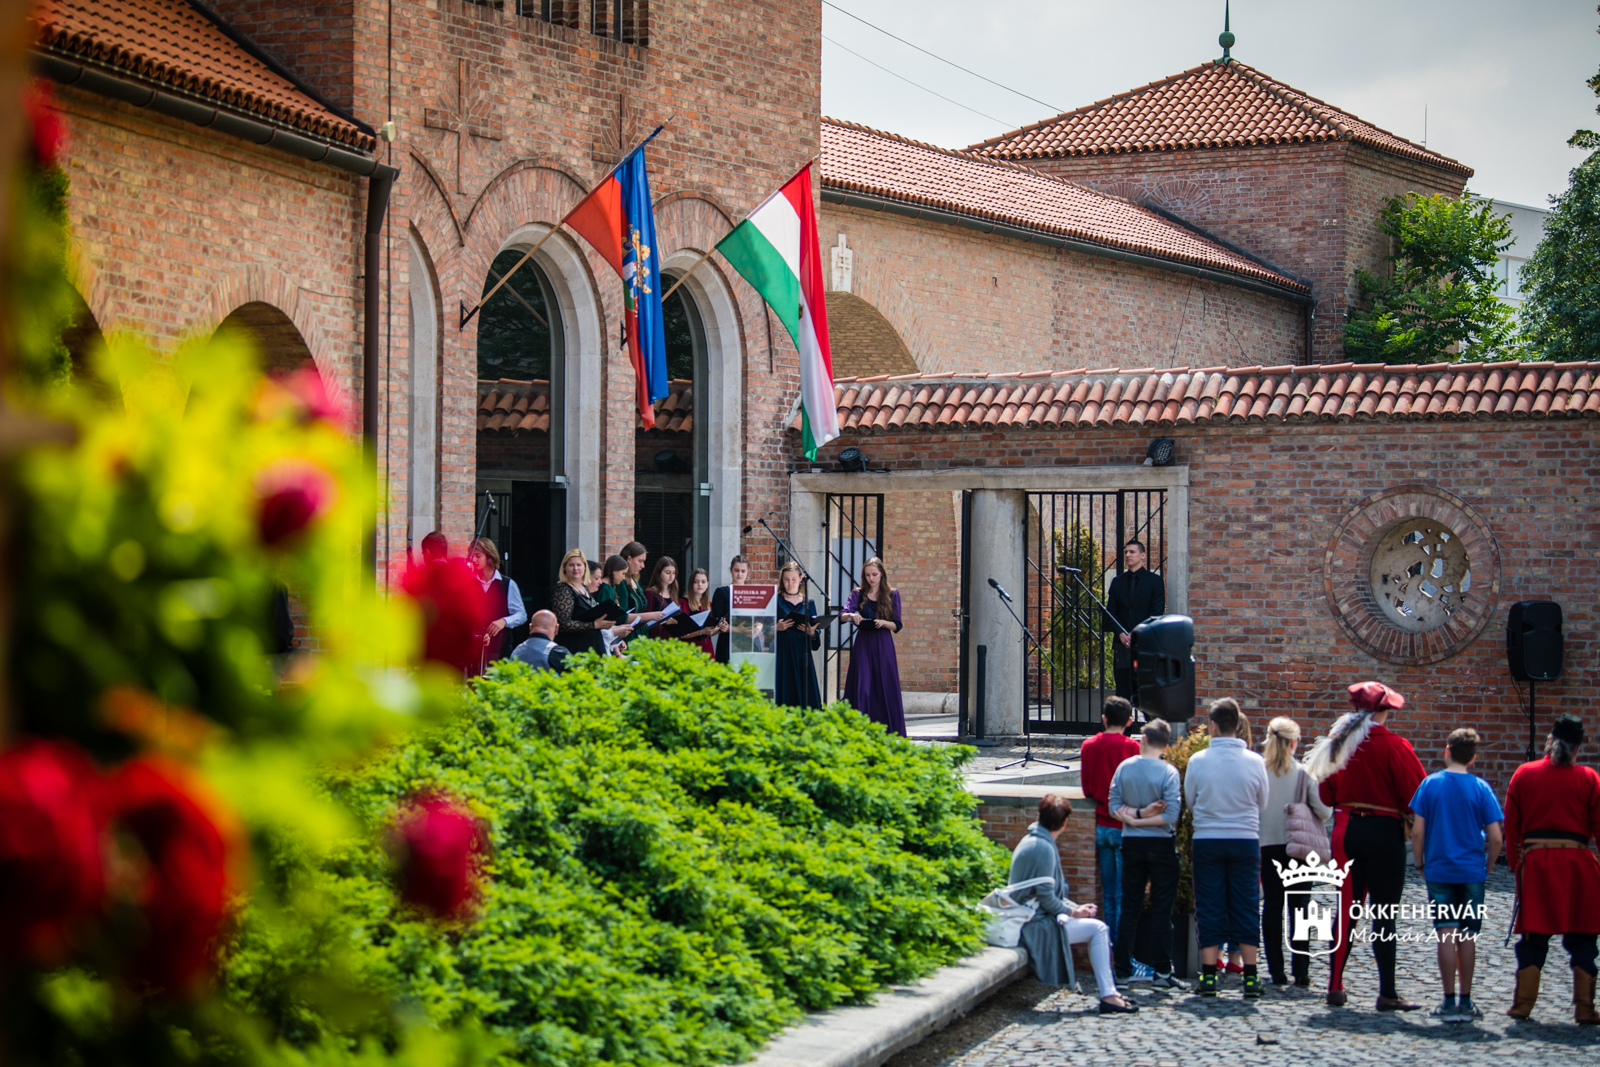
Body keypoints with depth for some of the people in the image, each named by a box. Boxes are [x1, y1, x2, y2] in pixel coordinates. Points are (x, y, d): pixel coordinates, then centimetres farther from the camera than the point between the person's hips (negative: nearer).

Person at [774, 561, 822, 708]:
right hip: (782, 654, -2)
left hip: (802, 655, 2)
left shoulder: (808, 603, 11)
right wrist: (777, 628, -18)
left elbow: (816, 634, 10)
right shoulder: (775, 601, 3)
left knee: (806, 695, -3)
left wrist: (811, 633, -11)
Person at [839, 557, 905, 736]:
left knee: (885, 689, -2)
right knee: (862, 689, -5)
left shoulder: (892, 595, 6)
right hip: (863, 645, 1)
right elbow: (842, 614, -9)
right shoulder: (858, 595, 6)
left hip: (883, 646, -1)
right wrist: (851, 615, -32)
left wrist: (884, 623, -18)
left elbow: (897, 625, 2)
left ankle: (890, 733, 2)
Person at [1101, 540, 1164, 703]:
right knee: (1123, 694, 0)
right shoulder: (1117, 582, 15)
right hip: (1122, 646, 3)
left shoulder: (1155, 581, 5)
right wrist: (1120, 633, -9)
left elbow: (1156, 613, -3)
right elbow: (1111, 612, 10)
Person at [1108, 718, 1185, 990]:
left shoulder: (1125, 767, -2)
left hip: (1131, 844, 3)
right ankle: (1161, 972, -2)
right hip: (1161, 845, -3)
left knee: (1130, 907, 11)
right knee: (1161, 910, 1)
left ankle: (1123, 969, 11)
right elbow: (1172, 814, -16)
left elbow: (1113, 805, -4)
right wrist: (1143, 818, -8)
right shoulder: (1168, 772, -11)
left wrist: (1136, 813, -10)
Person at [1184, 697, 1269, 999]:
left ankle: (1209, 975, 3)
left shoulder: (1198, 760, -7)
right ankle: (1250, 976, 4)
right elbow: (1262, 804, 7)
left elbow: (1189, 801, 5)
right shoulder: (1255, 762, -5)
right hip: (1246, 839, 0)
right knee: (1246, 908, 6)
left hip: (1207, 840, 0)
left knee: (1210, 909, 5)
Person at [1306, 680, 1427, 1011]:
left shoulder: (1337, 743, 3)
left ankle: (1335, 986, 14)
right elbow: (1415, 794, -11)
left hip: (1345, 831, 5)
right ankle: (1387, 993, -1)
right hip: (1384, 832, -5)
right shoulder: (1393, 746, -12)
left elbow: (1327, 794, 11)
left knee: (1346, 910, 13)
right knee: (1384, 915, -2)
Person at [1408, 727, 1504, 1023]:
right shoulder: (1481, 788, -4)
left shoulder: (1430, 784, -3)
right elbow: (1495, 837, -5)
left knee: (1446, 936, -1)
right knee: (1467, 938, 8)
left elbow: (1417, 831, -5)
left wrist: (1420, 865, 7)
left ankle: (1450, 1002, -3)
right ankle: (1466, 1002, 12)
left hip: (1438, 871, 0)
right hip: (1472, 873, 0)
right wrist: (1487, 868, 10)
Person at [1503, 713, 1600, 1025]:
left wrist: (1516, 862, 12)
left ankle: (1523, 1004, 9)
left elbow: (1511, 824, 5)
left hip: (1535, 861, 1)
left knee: (1533, 937, 10)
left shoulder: (1524, 774, 3)